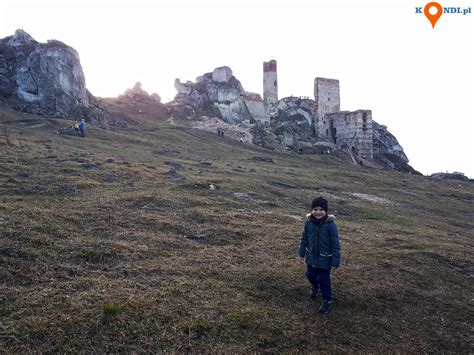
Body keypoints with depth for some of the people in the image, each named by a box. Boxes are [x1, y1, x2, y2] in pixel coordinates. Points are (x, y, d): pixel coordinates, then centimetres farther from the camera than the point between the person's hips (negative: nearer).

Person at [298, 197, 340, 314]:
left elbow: (335, 243, -15)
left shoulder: (330, 224, -21)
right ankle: (315, 285, 56)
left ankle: (327, 301, 25)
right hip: (311, 257, 4)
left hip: (325, 259, -4)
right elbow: (304, 238, 4)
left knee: (324, 280, 4)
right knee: (310, 275, 22)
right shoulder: (308, 222, -9)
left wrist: (335, 260, -14)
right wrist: (302, 253, 9)